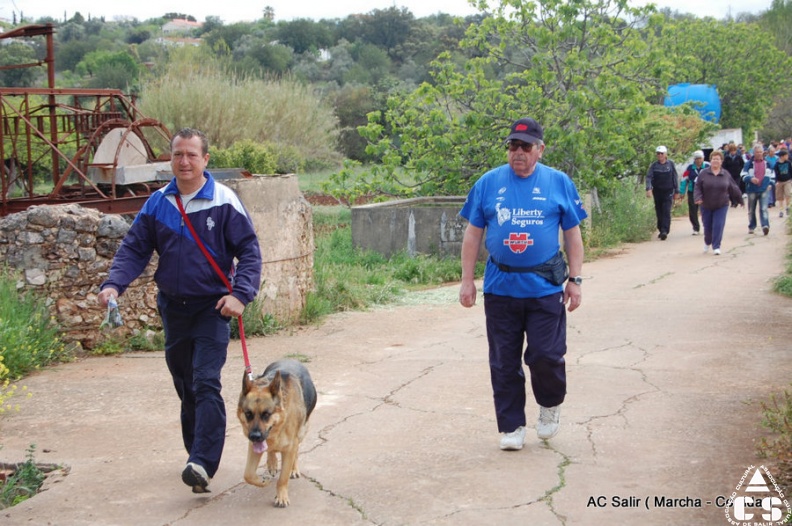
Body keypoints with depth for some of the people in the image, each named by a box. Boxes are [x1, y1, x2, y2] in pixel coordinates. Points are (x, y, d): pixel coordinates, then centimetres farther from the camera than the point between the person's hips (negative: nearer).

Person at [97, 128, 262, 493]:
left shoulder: (223, 202, -9)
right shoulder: (158, 203, 3)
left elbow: (249, 251, -7)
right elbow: (134, 249, 5)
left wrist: (240, 294, -20)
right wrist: (114, 284, -12)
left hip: (212, 307, -5)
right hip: (173, 307, 5)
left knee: (206, 383, -16)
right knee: (184, 386, 14)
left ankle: (203, 463, -22)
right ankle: (197, 453, 28)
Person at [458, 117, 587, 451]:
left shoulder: (558, 183, 3)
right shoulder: (489, 183, 4)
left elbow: (572, 235, 7)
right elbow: (473, 234, 7)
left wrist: (575, 279, 2)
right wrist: (467, 280, 4)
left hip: (545, 286, -1)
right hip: (500, 287, 1)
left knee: (546, 355, -4)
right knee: (504, 362, 7)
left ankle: (550, 405, 26)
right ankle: (511, 426, 20)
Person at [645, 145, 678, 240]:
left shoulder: (670, 164, 0)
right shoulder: (654, 165, 1)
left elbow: (674, 178, 5)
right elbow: (649, 177, -7)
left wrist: (676, 191, 5)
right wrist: (648, 189, -23)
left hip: (668, 191, -2)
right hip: (657, 192, 2)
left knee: (666, 211, -13)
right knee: (659, 212, 7)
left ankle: (665, 231, -20)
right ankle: (661, 230, 20)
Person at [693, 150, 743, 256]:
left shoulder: (726, 175, 2)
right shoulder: (704, 173, -3)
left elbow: (734, 189, 9)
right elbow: (698, 188, -4)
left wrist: (740, 200, 16)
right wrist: (698, 198, -21)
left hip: (721, 206, 0)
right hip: (706, 206, 0)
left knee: (718, 226, -9)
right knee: (707, 226, 7)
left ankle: (716, 247, -1)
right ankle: (707, 243, 35)